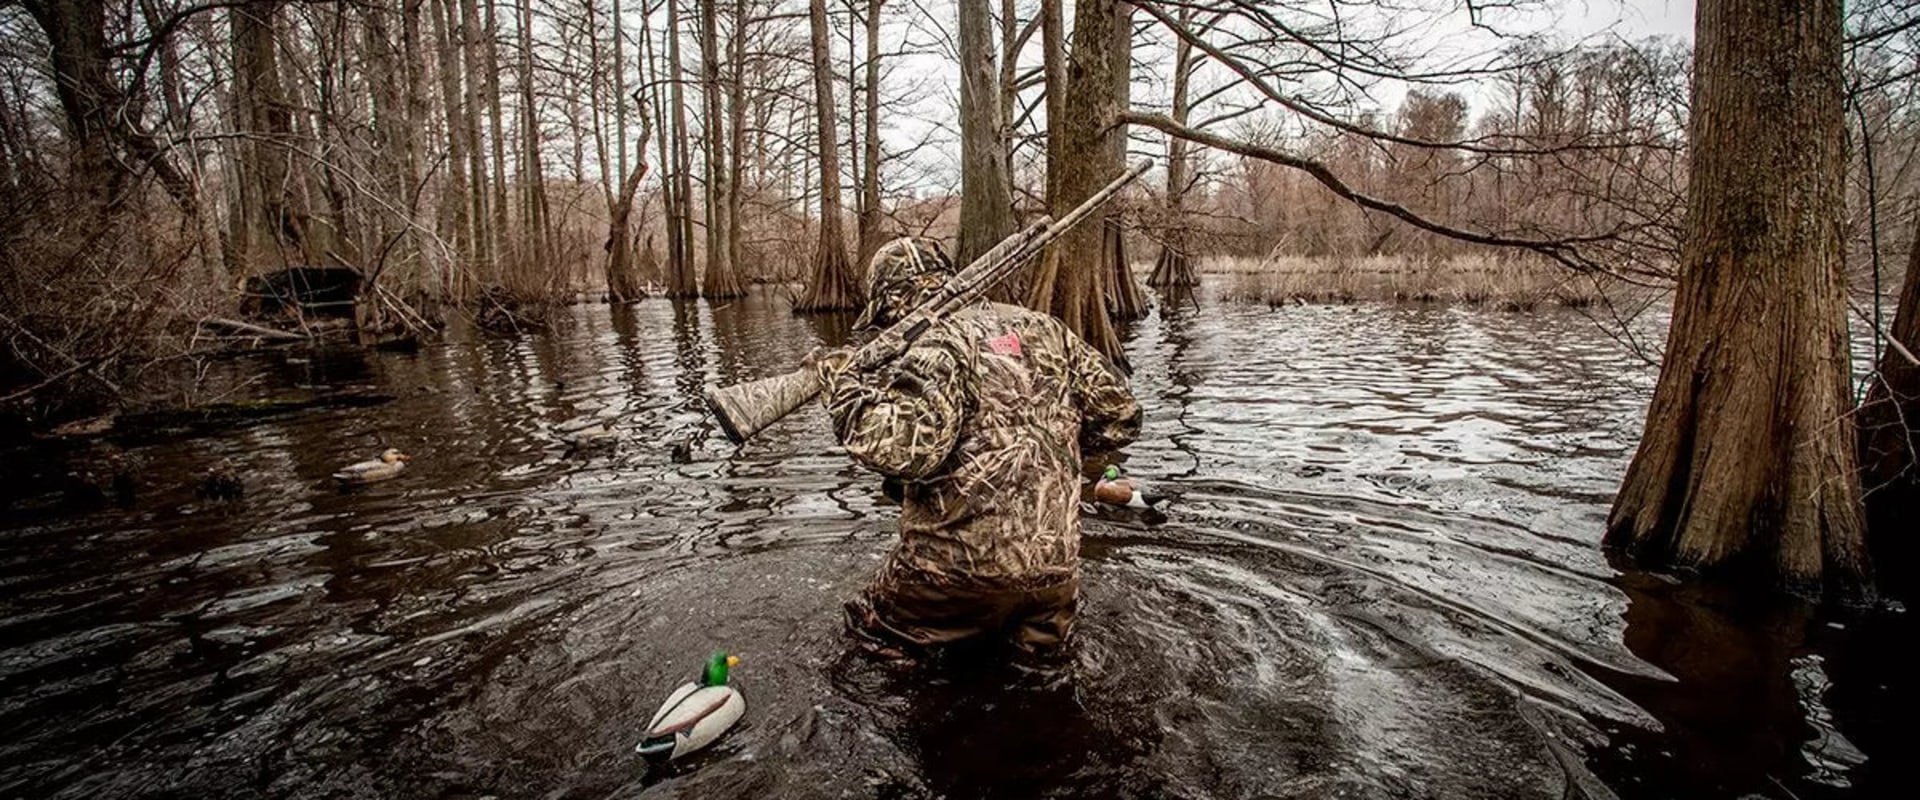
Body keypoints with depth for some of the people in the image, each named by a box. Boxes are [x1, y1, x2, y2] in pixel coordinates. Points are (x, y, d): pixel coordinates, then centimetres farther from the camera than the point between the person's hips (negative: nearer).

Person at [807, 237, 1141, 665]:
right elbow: (1121, 416, 11)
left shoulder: (941, 345, -12)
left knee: (872, 638, 20)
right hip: (1056, 567, 6)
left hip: (963, 563, -6)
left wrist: (843, 385, -12)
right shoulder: (1046, 330, 8)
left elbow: (902, 447, -27)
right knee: (1038, 659, 33)